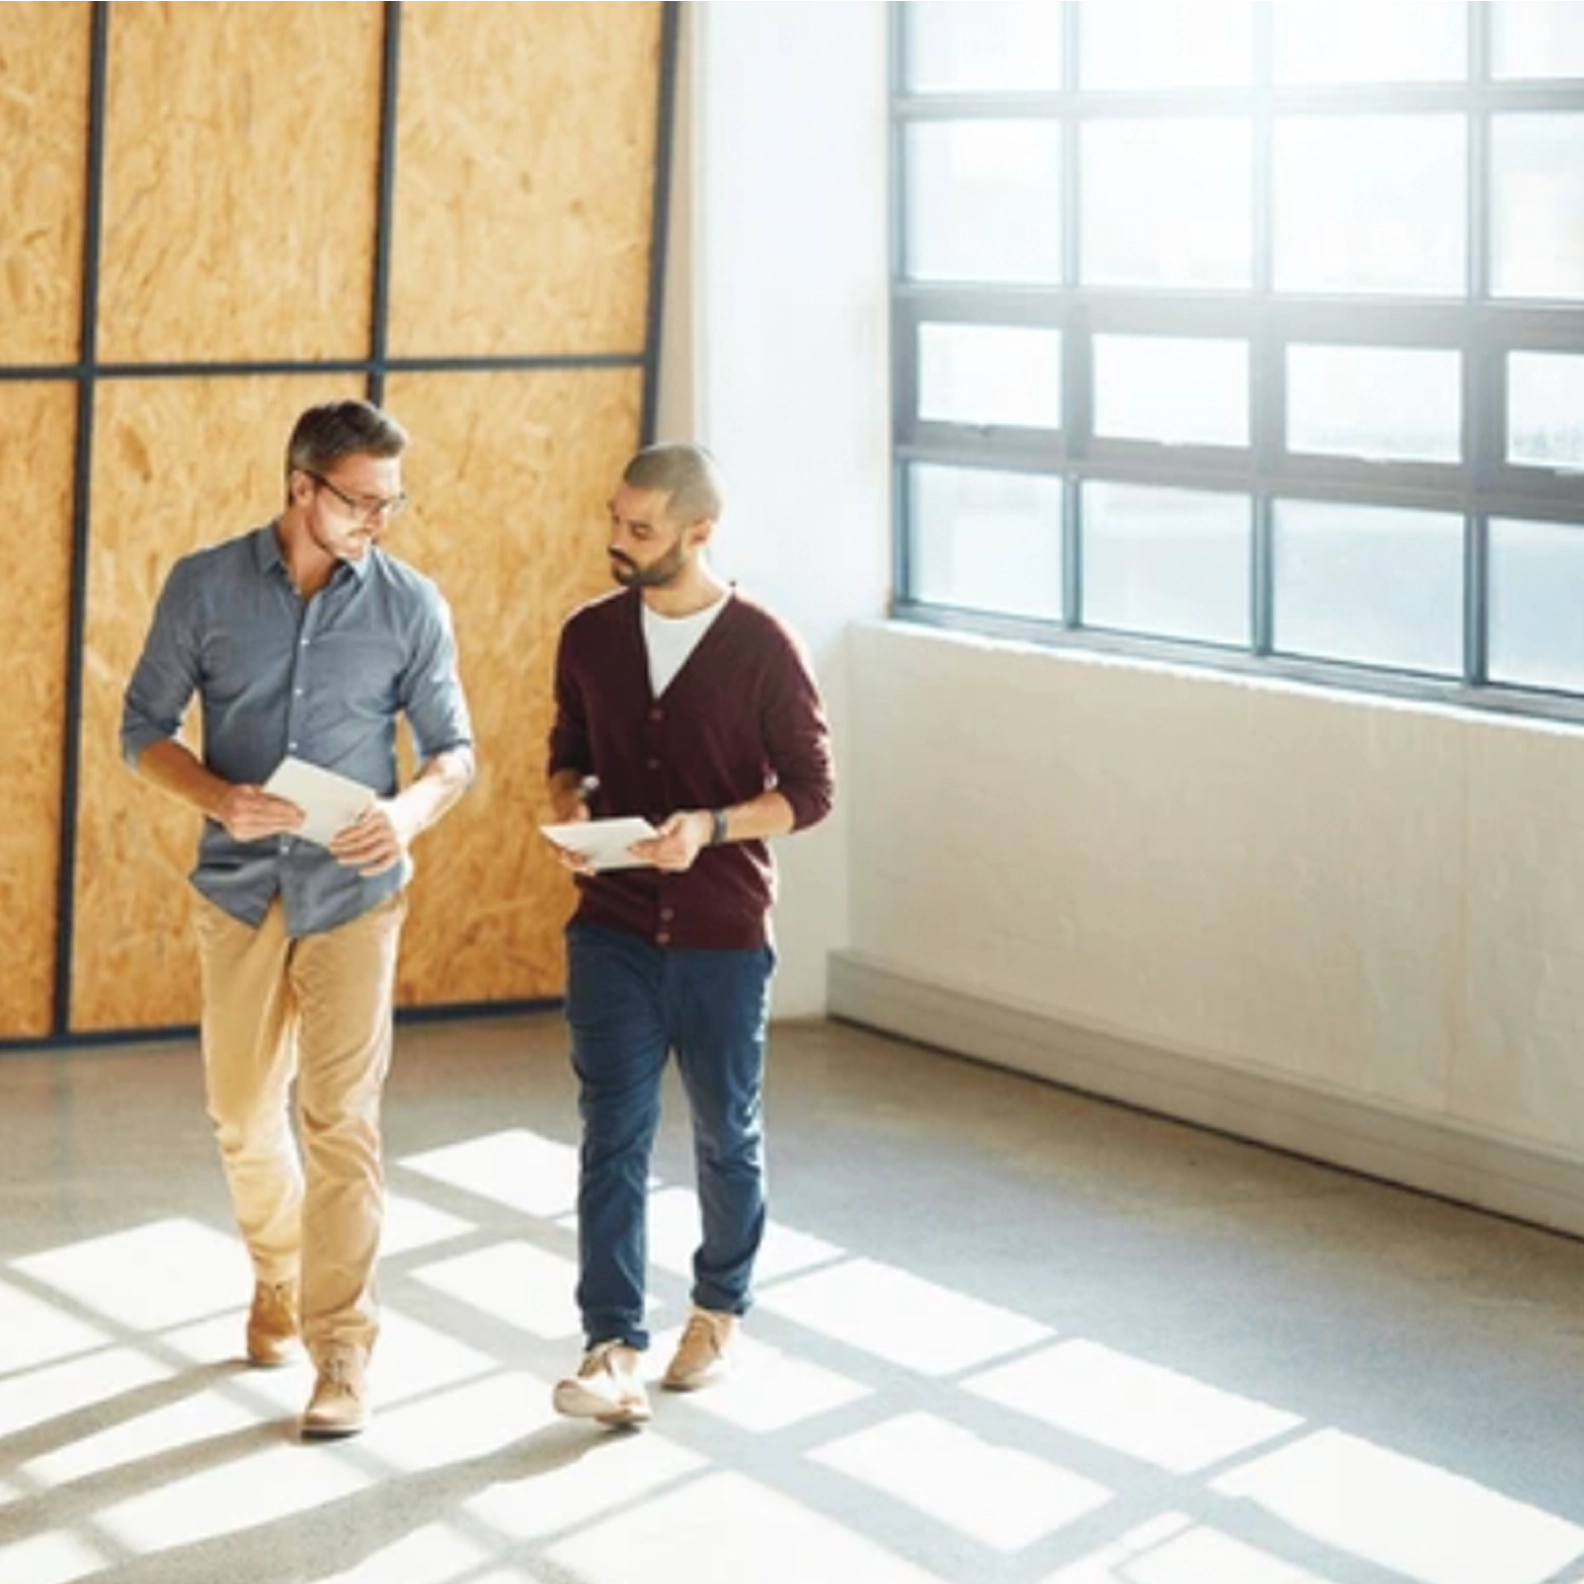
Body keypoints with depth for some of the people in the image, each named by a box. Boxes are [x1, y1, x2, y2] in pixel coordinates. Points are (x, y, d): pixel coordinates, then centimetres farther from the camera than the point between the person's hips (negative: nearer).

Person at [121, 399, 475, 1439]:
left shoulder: (411, 606, -5)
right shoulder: (205, 586, -5)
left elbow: (454, 748, 1)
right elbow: (144, 727, 0)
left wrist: (414, 810, -21)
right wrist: (219, 798, -19)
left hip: (354, 894, -2)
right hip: (240, 888, 2)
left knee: (341, 1120, -7)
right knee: (245, 1115, 14)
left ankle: (342, 1352, -2)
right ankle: (280, 1276, 40)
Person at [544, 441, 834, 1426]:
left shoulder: (764, 651, -10)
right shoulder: (590, 637, 1)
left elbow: (811, 789, -6)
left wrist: (709, 826, -21)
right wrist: (570, 808, -8)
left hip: (725, 938, -2)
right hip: (613, 929, 2)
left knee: (727, 1134, 13)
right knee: (614, 1136, -6)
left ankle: (720, 1309, 34)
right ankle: (615, 1352, -9)